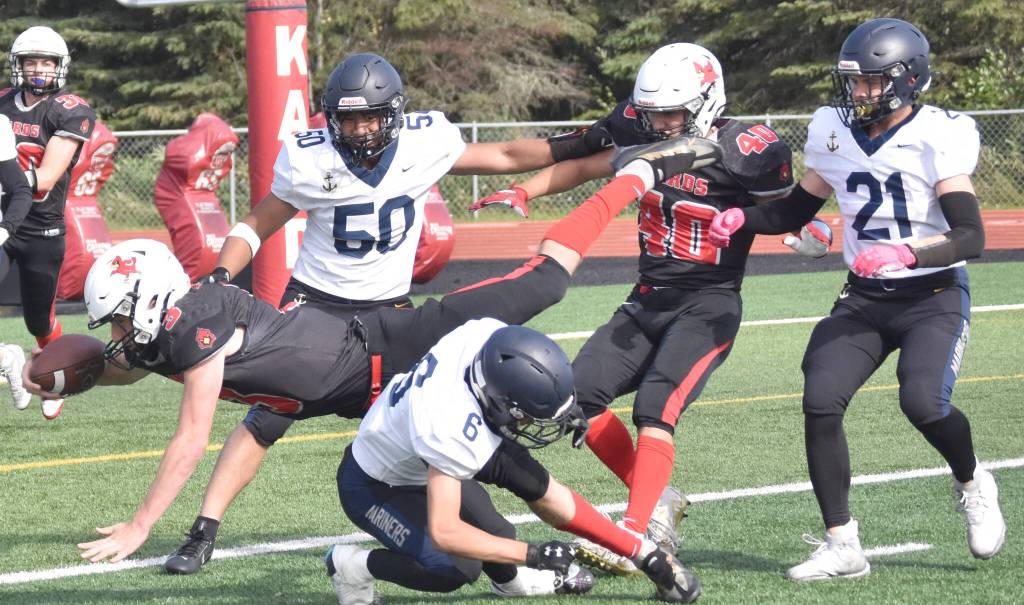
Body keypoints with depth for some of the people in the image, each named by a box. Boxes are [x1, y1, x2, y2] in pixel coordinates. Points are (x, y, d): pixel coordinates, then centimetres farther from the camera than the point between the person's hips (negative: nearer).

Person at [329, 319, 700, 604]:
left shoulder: (488, 334, -27)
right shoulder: (453, 433, -44)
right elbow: (444, 533, -42)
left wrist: (566, 410, -8)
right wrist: (532, 554, -36)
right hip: (374, 486, -8)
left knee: (536, 486, 6)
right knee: (455, 569, -24)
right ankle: (352, 566, -2)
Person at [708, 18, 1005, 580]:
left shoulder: (937, 136, -14)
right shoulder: (834, 132, 3)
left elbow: (971, 236, -17)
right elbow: (796, 210, 17)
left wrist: (906, 253, -33)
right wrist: (742, 217, -2)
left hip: (934, 296, -5)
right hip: (863, 300, 5)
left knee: (923, 401, -26)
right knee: (820, 402, -15)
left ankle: (972, 486, 8)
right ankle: (841, 544, -6)